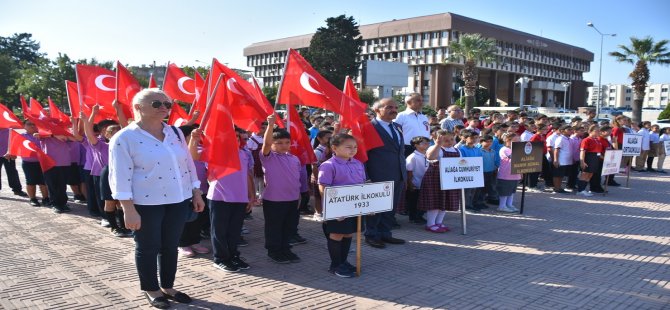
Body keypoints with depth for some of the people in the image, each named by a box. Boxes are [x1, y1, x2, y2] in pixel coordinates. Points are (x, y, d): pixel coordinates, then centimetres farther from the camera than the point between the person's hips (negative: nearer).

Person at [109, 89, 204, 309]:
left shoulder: (175, 132, 7)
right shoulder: (124, 138, -10)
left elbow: (188, 164, 12)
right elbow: (119, 176, -13)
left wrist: (196, 193, 10)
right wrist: (128, 209, -17)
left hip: (179, 200, 5)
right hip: (146, 203, -5)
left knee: (170, 246, 14)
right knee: (148, 248, 9)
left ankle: (167, 286, 30)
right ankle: (151, 289, 27)